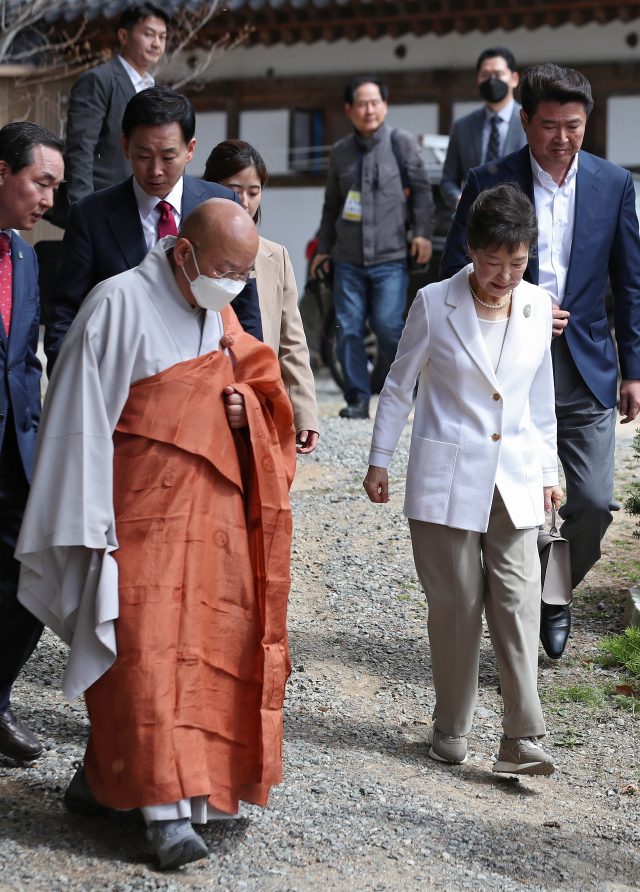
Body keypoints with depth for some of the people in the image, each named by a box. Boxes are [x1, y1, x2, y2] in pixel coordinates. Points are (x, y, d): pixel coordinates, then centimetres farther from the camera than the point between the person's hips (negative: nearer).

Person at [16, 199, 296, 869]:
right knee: (147, 653, -10)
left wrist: (243, 407, -1)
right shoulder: (120, 305, -10)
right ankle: (166, 811, -4)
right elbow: (81, 419, -11)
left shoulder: (220, 315, 11)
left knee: (208, 646, 6)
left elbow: (252, 393, 25)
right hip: (140, 518, -7)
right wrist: (88, 526, -13)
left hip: (210, 517, 7)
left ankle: (102, 778, 20)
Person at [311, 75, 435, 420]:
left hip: (390, 258, -3)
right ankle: (358, 398, 6)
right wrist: (323, 248, 20)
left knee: (388, 326, -11)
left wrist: (422, 233, -7)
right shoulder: (340, 151, 15)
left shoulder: (402, 142, 5)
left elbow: (421, 189, 4)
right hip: (348, 260, 4)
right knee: (348, 329, -3)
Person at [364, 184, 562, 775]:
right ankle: (452, 729, 19)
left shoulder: (538, 307, 3)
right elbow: (399, 384, 3)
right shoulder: (434, 304, -7)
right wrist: (379, 460, 6)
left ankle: (522, 739, -2)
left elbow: (540, 397, 13)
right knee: (455, 604, 3)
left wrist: (548, 472, 16)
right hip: (447, 477, -2)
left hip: (515, 478, 2)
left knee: (519, 603, -4)